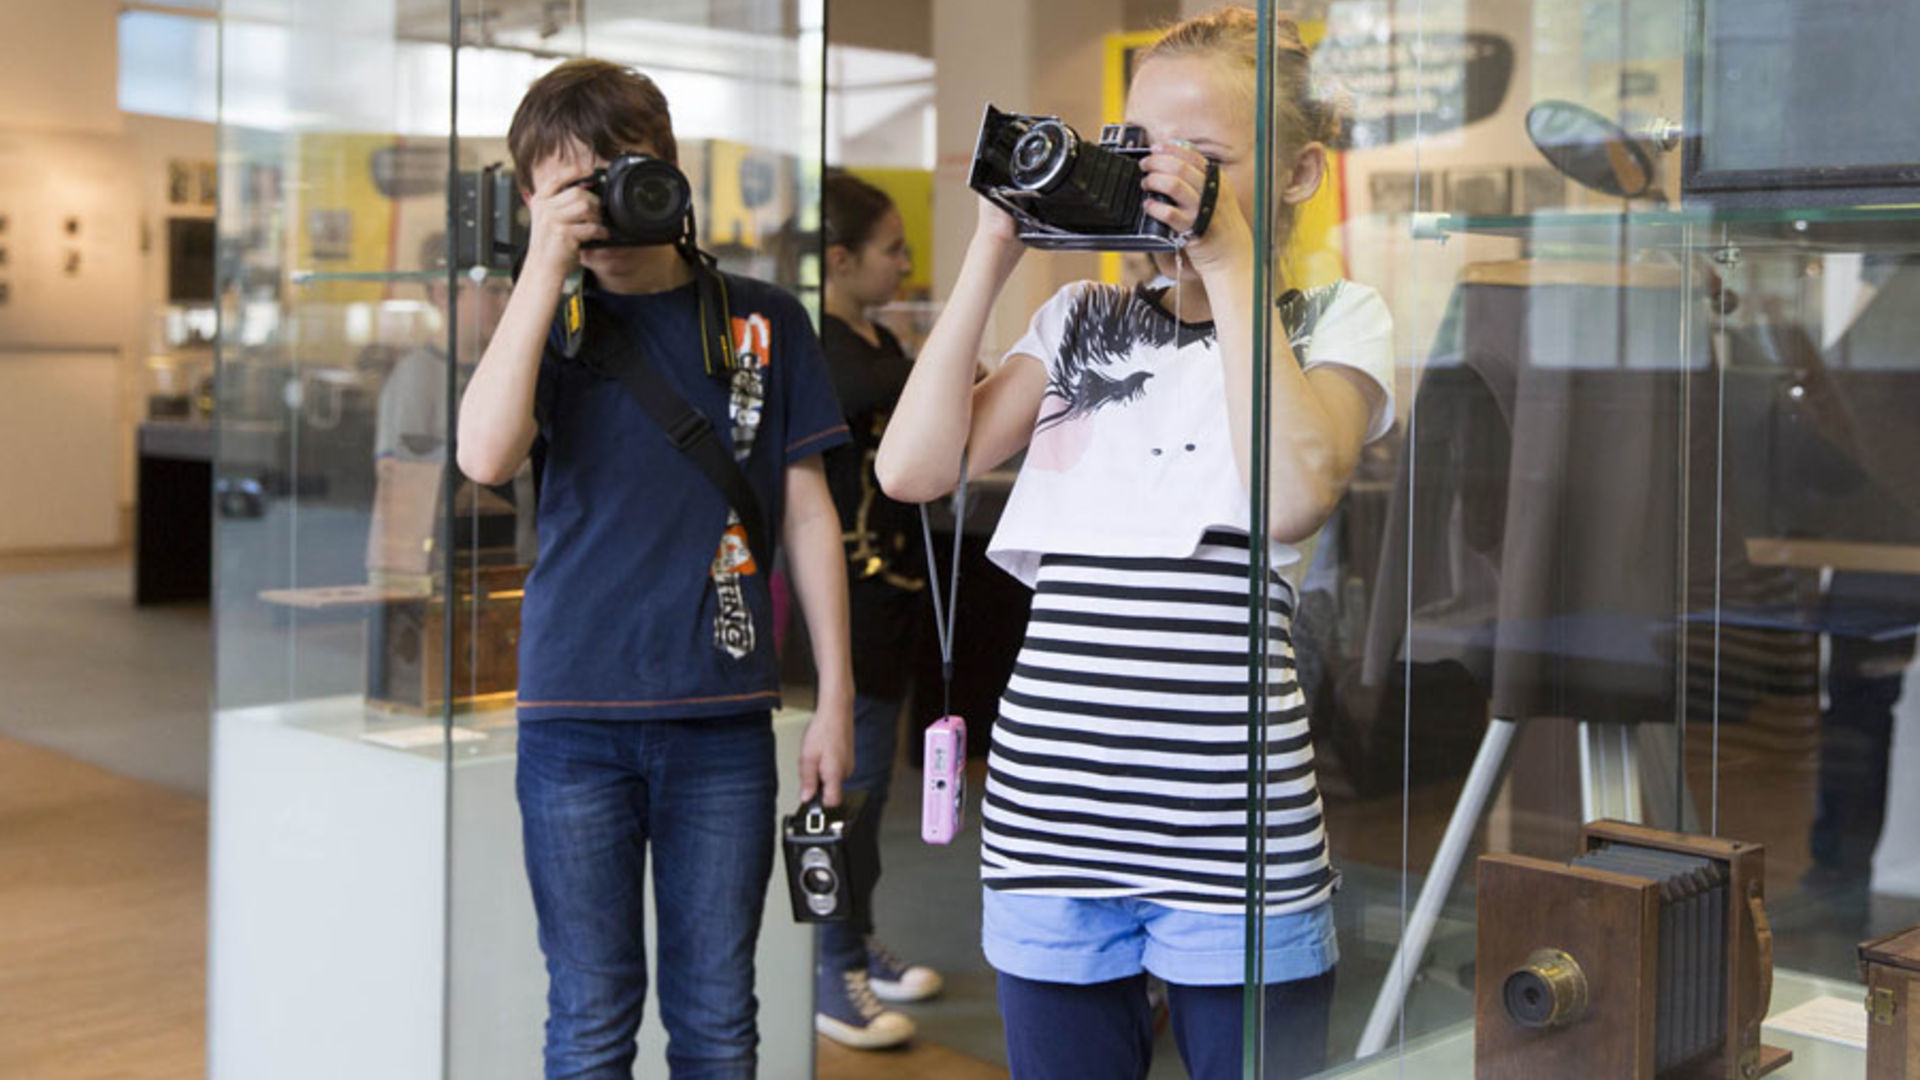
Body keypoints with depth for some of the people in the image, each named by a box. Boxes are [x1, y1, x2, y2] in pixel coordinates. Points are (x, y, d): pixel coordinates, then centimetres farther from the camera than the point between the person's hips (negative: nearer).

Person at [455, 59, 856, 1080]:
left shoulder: (764, 322, 6)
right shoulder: (551, 325, 6)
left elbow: (806, 511, 8)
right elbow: (486, 454, -14)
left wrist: (835, 694, 4)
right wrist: (544, 266, -12)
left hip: (725, 717, 1)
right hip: (576, 716, 0)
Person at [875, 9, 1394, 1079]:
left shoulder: (1337, 320, 6)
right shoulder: (1082, 320, 15)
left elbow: (1292, 497, -15)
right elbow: (914, 468, 3)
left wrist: (1228, 261, -11)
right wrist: (992, 257, 1)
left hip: (1233, 832, -3)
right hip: (1050, 818, 3)